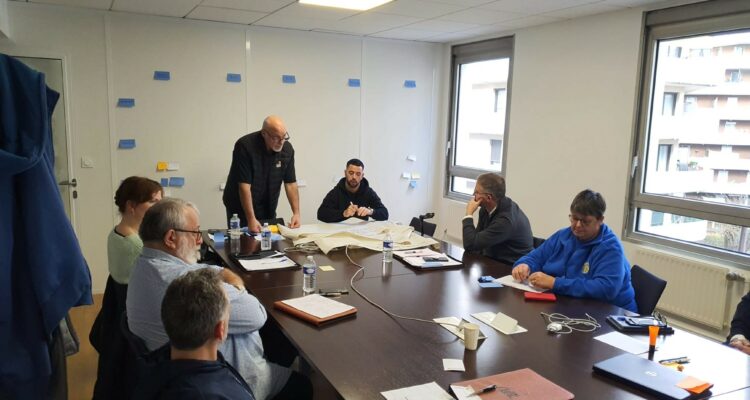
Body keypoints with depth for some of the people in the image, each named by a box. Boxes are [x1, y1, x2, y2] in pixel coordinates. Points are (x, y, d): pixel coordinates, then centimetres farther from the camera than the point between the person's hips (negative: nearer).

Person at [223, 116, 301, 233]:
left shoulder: (287, 149, -8)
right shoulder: (244, 146, -23)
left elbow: (291, 183, -5)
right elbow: (244, 185, -26)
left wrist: (296, 213, -15)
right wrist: (251, 219, -29)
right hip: (241, 209, -4)